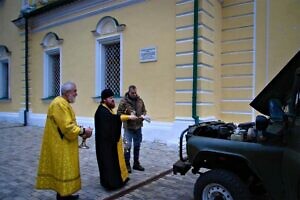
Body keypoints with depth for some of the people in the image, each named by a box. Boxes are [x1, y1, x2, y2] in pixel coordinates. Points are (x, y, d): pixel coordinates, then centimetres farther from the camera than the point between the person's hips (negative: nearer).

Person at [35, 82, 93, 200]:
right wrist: (83, 131, -16)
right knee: (62, 171, 1)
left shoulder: (63, 103, 13)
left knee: (64, 170, 18)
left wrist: (81, 132, 3)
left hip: (63, 145, 11)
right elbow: (67, 127, -26)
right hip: (60, 146, -11)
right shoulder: (59, 104, -21)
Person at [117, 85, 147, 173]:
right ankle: (127, 165, 14)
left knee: (137, 146, 14)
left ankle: (136, 163, 29)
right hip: (128, 127, -4)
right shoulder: (124, 101, -10)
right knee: (127, 146, -2)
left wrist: (143, 116, -8)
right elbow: (119, 113, -9)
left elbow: (144, 111, 12)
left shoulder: (140, 100, 4)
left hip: (138, 127, 5)